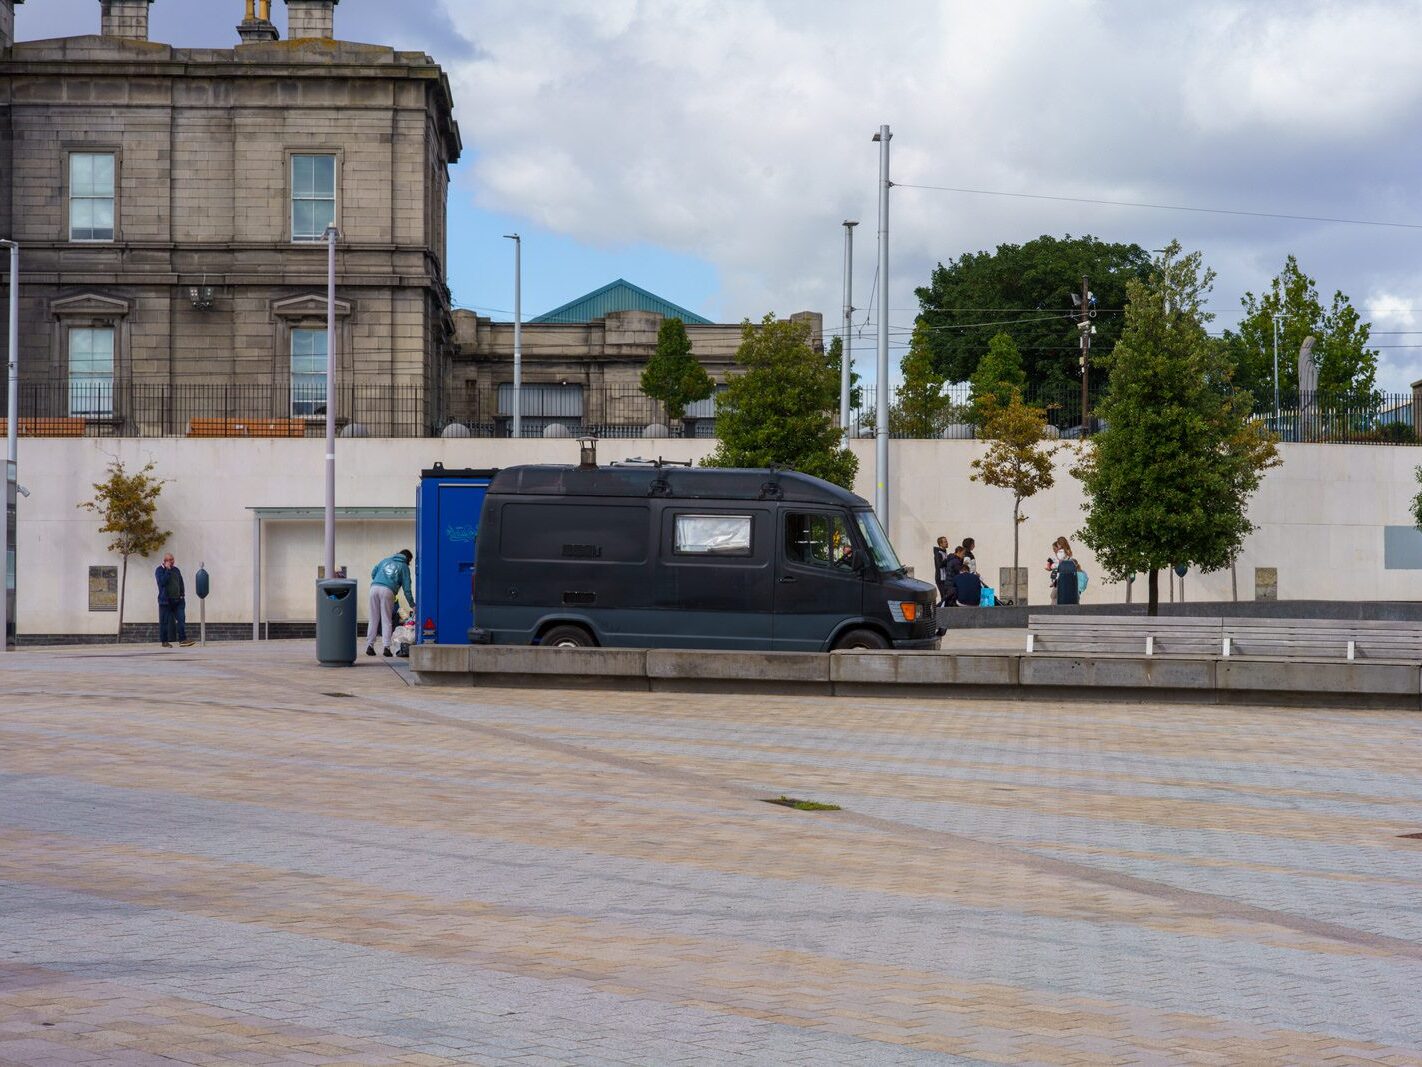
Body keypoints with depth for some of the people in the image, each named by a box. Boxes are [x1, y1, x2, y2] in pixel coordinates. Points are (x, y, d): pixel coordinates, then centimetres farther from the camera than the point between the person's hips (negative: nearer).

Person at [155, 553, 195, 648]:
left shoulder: (176, 570, 16)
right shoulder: (159, 570, -2)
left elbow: (181, 583, 21)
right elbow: (162, 582, -19)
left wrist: (182, 594, 10)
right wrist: (167, 570, -16)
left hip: (177, 600, 5)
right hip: (165, 601, -5)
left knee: (181, 619, -5)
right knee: (165, 621, -1)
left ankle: (182, 639, -6)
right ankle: (165, 641, 7)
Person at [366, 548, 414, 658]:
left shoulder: (386, 560, 26)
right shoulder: (404, 567, 14)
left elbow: (373, 573, 22)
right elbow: (406, 588, 9)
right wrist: (412, 605, 12)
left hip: (374, 587, 3)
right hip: (388, 591, -3)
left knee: (373, 619, 8)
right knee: (387, 620, 2)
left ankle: (369, 645, 6)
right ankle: (386, 647, -7)